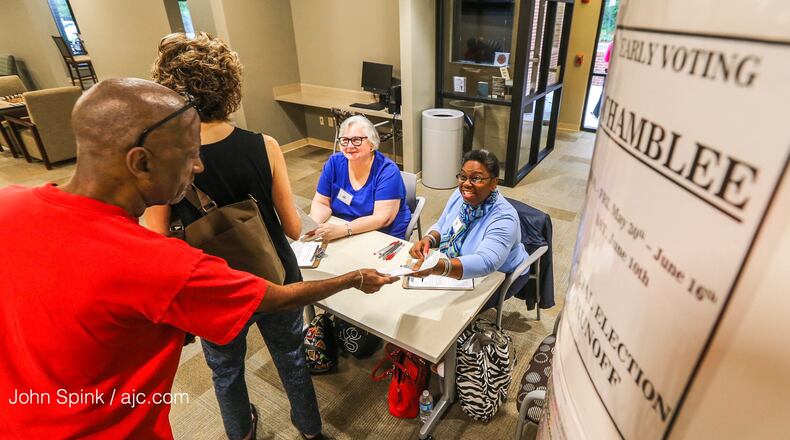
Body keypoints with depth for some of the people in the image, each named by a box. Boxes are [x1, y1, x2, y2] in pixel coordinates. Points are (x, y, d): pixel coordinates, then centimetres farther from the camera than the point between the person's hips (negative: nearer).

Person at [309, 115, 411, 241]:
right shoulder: (335, 163, -3)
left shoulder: (387, 171, -16)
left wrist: (342, 230, -34)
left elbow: (382, 218, -24)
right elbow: (321, 203, 1)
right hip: (340, 236, 4)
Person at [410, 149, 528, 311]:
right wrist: (428, 240, -20)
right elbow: (440, 227, 4)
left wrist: (438, 267, -61)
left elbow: (484, 263, -44)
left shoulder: (503, 218, -30)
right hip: (458, 271, 6)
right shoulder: (460, 195, -9)